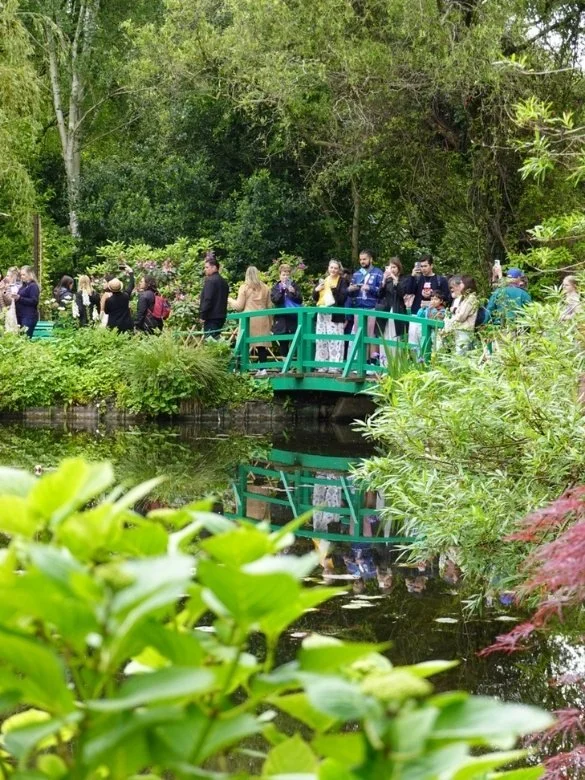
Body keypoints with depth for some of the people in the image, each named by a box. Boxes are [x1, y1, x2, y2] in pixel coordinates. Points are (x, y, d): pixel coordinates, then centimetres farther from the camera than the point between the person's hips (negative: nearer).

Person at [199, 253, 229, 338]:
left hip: (211, 317, -9)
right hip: (221, 317, 9)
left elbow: (207, 300, -19)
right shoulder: (223, 282, 16)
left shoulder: (210, 280, -13)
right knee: (216, 337, 14)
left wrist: (202, 316, -14)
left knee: (210, 339, -8)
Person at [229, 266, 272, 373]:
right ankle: (263, 368, 0)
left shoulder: (244, 288, -1)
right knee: (262, 344, 3)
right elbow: (269, 306, 13)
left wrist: (230, 300, 19)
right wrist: (270, 322, 20)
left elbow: (239, 306, 0)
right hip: (262, 320, 3)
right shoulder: (265, 288, 9)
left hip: (249, 319, -3)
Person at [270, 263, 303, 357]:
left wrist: (293, 292, -15)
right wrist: (282, 290, -19)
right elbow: (274, 300, -7)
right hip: (281, 318, 1)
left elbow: (300, 300, 2)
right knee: (283, 343, 3)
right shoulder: (276, 287, 8)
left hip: (294, 317, -1)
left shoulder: (294, 285, 8)